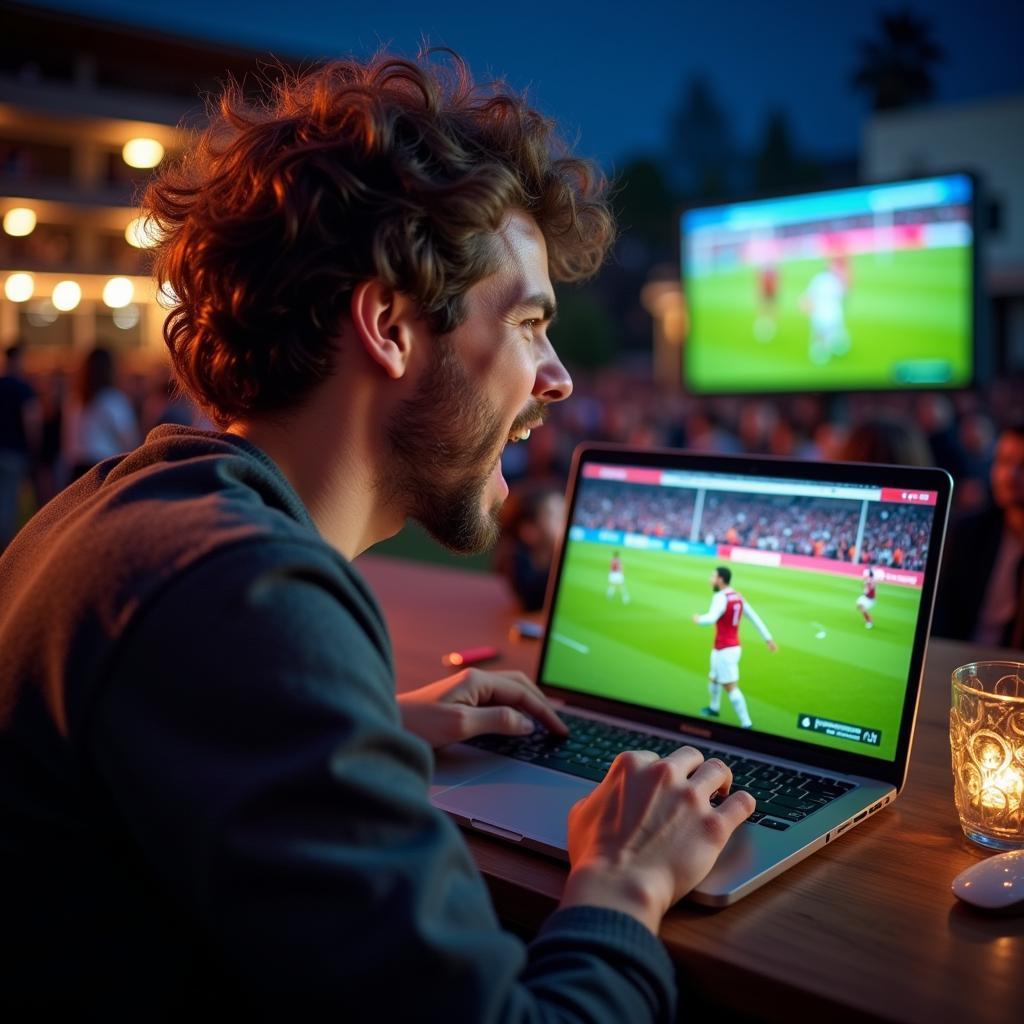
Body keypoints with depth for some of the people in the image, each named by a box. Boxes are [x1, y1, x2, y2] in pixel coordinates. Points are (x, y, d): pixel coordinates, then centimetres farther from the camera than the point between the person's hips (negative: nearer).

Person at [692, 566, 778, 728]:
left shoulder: (721, 597, -19)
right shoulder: (738, 596, 8)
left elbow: (711, 619, -34)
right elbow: (755, 617, 10)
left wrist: (698, 619, -13)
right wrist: (768, 638, 14)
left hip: (724, 650, -10)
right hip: (733, 647, 10)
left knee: (731, 687, -7)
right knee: (713, 678, 27)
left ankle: (746, 724, -6)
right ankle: (714, 708, 47)